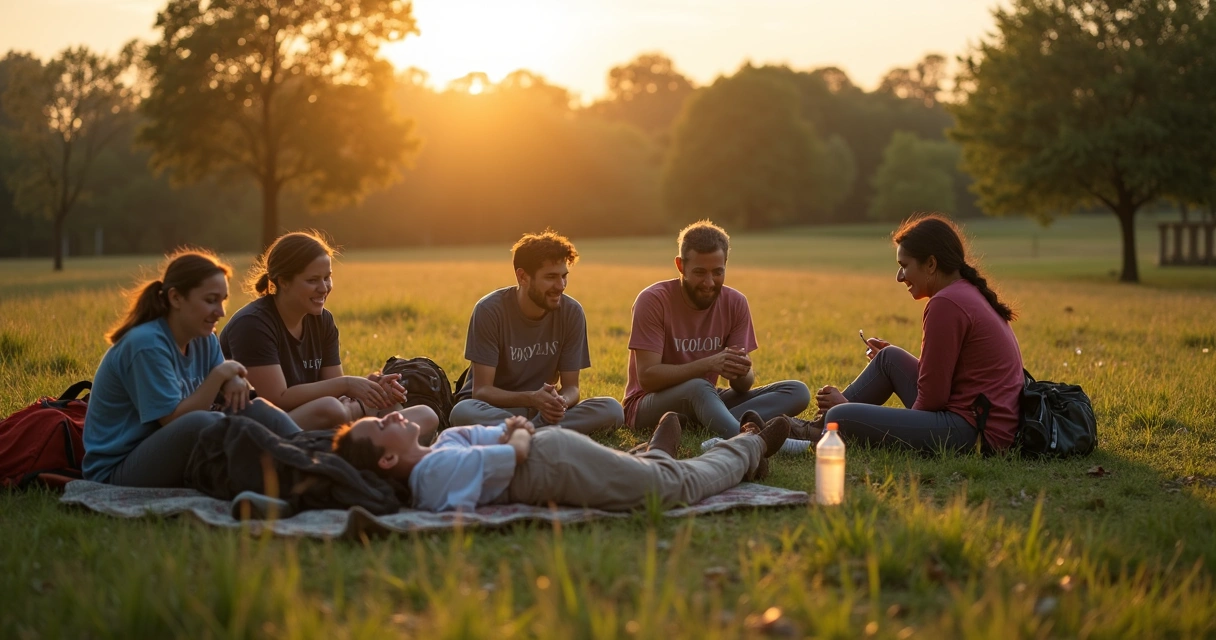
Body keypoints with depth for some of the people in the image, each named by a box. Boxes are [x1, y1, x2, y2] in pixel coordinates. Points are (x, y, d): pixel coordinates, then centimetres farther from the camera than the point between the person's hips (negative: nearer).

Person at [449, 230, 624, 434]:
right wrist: (531, 398, -36)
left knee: (612, 410, -23)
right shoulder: (490, 310, -16)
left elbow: (571, 387, -4)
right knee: (463, 412, -38)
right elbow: (481, 390, -17)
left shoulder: (572, 312, -7)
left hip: (543, 409, 3)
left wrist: (561, 402, -30)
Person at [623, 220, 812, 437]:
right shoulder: (653, 300, -14)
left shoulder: (735, 303, -1)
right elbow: (647, 376, -22)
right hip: (649, 407, -5)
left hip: (707, 402, 5)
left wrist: (741, 372, -28)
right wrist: (708, 364, -33)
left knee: (797, 392, -14)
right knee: (698, 388, -39)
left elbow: (744, 385, -2)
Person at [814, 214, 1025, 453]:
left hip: (972, 433, -11)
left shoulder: (946, 304, -16)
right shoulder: (970, 294, 15)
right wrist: (899, 359, 19)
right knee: (889, 357, 23)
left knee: (840, 418, -16)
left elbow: (932, 399, -14)